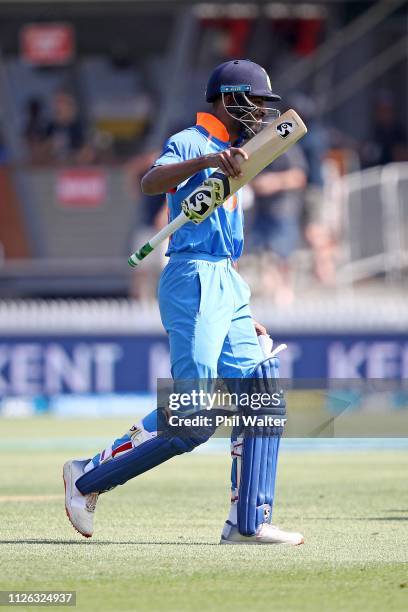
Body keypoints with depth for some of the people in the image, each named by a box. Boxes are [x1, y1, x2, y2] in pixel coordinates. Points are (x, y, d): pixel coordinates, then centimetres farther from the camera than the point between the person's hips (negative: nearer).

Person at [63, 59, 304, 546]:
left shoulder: (230, 157, 22)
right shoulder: (191, 144, -5)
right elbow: (150, 182, -27)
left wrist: (244, 317, 23)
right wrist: (208, 160, -41)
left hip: (227, 287, 10)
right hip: (193, 282, -10)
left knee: (263, 400, 2)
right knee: (194, 418, -14)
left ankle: (248, 523, 3)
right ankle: (88, 478, -1)